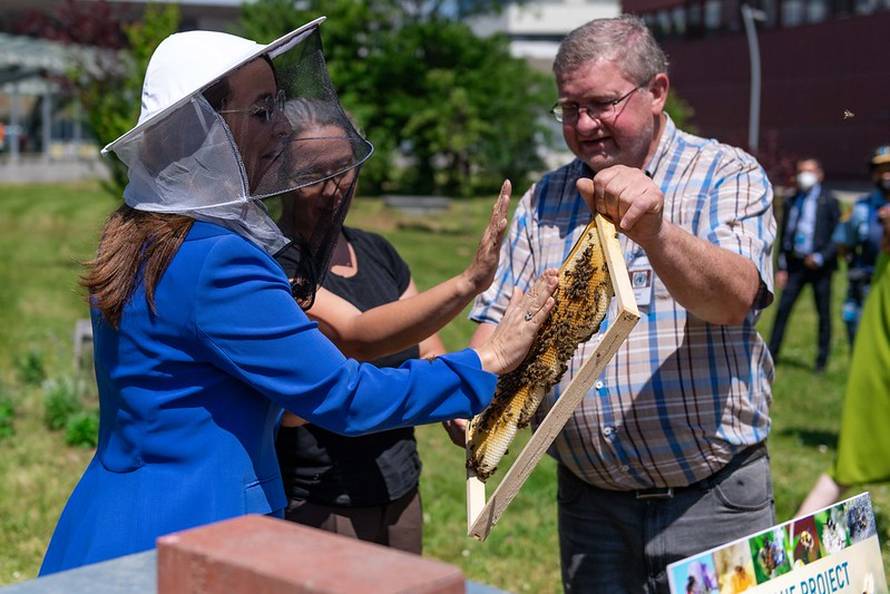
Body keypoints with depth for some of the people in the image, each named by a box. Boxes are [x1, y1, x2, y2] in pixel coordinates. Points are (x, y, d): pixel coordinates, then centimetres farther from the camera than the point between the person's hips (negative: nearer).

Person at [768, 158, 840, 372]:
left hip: (819, 265, -3)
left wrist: (820, 258, -13)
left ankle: (822, 360, 12)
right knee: (783, 308, -4)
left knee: (823, 313, 3)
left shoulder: (829, 202, 0)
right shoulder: (790, 202, 11)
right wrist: (781, 267, 8)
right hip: (795, 264, 3)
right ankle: (771, 354, 1)